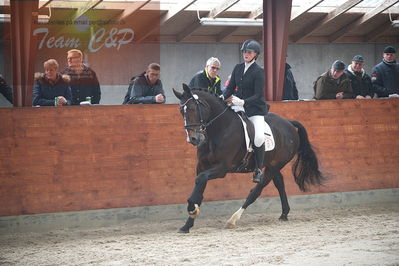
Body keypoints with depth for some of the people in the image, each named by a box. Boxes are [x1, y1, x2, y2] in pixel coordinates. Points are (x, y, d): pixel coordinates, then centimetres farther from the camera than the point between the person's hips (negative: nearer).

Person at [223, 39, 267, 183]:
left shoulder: (259, 71, -10)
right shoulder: (238, 68, 8)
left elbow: (258, 95, -16)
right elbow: (231, 87, 12)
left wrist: (243, 102, -29)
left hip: (255, 109, -6)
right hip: (239, 107, 6)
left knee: (259, 137, -24)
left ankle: (258, 170, -9)